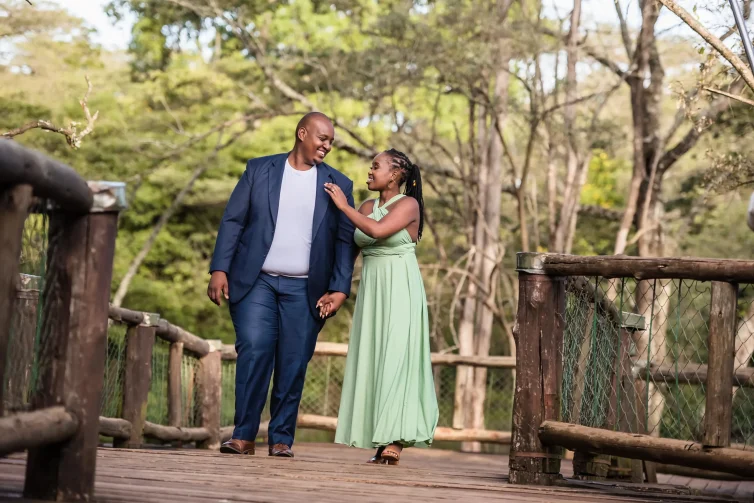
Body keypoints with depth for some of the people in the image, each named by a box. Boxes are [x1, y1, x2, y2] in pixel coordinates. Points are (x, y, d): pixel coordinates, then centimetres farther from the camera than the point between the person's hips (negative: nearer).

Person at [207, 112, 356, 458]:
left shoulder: (338, 184, 9)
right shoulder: (259, 170, 7)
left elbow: (345, 240, 6)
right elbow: (233, 220, 5)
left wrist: (340, 288, -4)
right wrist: (219, 269, -5)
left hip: (304, 290, 1)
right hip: (256, 282, -1)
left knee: (294, 364, -1)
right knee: (253, 351, -13)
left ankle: (281, 439, 8)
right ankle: (243, 435, -7)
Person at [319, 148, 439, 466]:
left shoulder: (408, 205, -6)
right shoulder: (367, 208, 12)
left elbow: (377, 230, -21)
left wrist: (343, 206, -10)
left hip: (400, 288, -7)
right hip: (371, 288, 7)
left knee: (395, 357, -12)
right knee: (372, 360, 2)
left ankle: (394, 441, -15)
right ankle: (381, 444, 4)